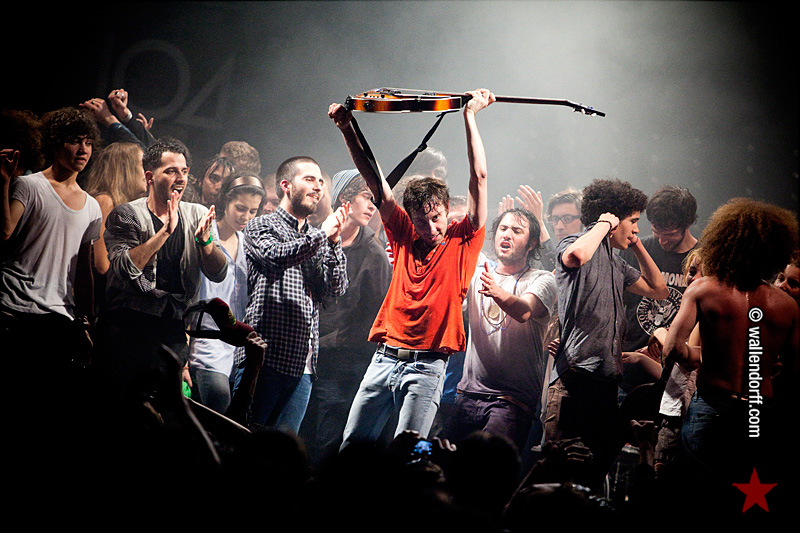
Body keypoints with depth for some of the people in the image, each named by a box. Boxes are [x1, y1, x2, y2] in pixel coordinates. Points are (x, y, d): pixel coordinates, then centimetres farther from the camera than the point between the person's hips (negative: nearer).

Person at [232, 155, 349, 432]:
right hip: (264, 357, -6)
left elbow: (335, 289, 9)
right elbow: (277, 256, -18)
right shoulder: (261, 226, 4)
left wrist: (334, 242, -4)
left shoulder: (316, 239, 21)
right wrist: (322, 233, -12)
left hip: (302, 367, 6)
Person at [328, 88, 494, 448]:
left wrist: (470, 115, -6)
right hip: (384, 359, 4)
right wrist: (347, 129, 4)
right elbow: (375, 180, 10)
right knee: (352, 447, 2)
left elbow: (479, 178, -4)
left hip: (427, 366, -4)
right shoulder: (404, 236, 12)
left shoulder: (463, 241, 4)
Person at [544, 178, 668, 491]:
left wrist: (636, 245, 23)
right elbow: (577, 255, -30)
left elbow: (658, 290, 30)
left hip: (607, 379, 9)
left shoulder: (616, 263, 24)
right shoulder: (574, 244, -3)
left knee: (600, 464, 10)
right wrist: (605, 224, -13)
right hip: (575, 376, -9)